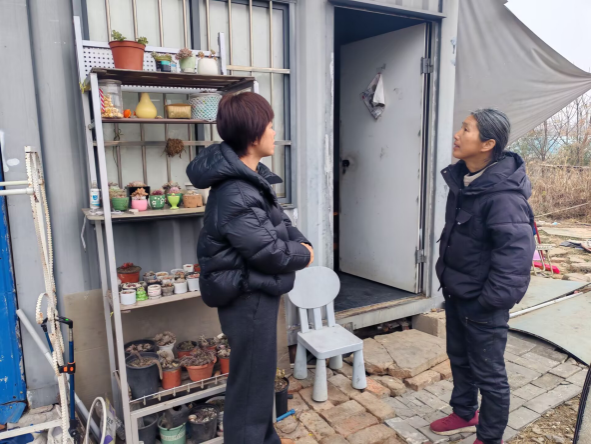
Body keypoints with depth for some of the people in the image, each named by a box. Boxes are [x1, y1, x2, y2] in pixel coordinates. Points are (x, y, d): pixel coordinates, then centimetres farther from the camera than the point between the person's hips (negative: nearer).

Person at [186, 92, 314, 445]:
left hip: (257, 292, 11)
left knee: (261, 374, 26)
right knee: (252, 381, 7)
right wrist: (304, 255, -8)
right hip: (248, 297, -11)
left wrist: (301, 242, -5)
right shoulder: (236, 194, -27)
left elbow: (280, 220, 14)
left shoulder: (252, 176, 7)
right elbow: (268, 251, -27)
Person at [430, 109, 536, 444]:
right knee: (459, 358, 24)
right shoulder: (462, 180, 2)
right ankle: (464, 415, 46)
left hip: (482, 303, -9)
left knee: (489, 373, 9)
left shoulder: (503, 194, -26)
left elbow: (516, 255, -28)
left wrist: (490, 302, -22)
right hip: (456, 293, 9)